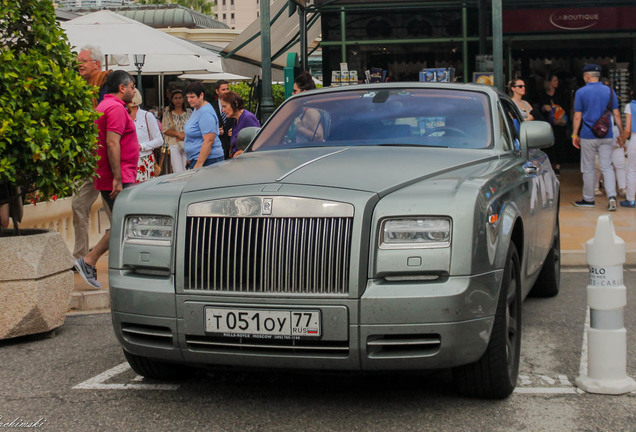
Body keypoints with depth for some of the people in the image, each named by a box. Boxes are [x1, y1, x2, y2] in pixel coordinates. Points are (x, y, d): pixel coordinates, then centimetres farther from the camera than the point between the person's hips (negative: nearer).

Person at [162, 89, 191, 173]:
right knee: (178, 171, -11)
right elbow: (165, 130, 0)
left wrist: (185, 135, -8)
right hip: (174, 145, -2)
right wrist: (178, 134, -12)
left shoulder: (189, 112, 11)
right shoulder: (168, 114, 7)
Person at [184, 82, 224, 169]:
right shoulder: (196, 109, 16)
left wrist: (198, 164, -25)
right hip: (195, 159, 10)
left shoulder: (206, 113, -16)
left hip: (207, 160, -10)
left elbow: (208, 141, -23)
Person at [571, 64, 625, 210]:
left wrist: (574, 134, 4)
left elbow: (577, 117, -4)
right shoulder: (609, 91, 5)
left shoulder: (581, 92, -3)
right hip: (606, 136, 3)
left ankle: (588, 199, 16)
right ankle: (612, 197, -10)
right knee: (607, 167, 5)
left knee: (588, 168, 8)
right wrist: (621, 133, 11)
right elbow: (616, 114, 4)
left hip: (588, 136, -3)